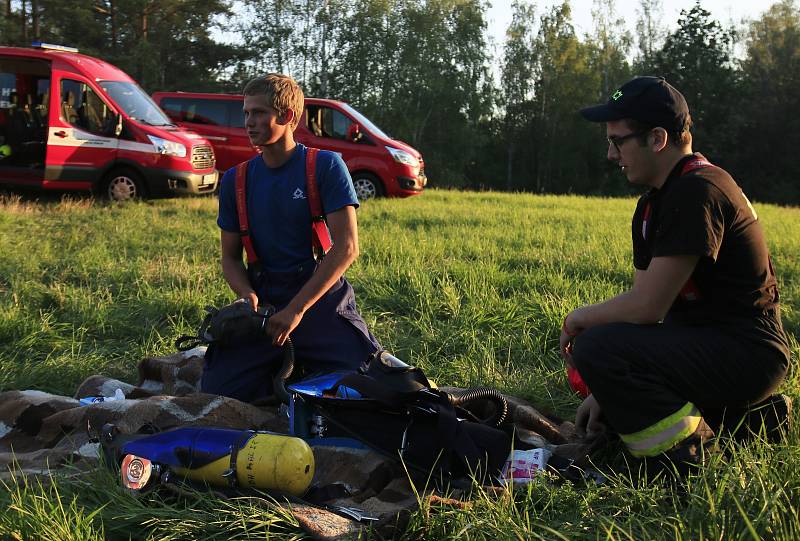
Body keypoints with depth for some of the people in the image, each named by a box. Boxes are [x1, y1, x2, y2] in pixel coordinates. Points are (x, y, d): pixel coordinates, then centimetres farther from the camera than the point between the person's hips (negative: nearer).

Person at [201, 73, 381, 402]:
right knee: (216, 396, -12)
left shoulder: (326, 166, -5)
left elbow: (346, 247, -12)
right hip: (264, 300, 3)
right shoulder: (235, 181, 7)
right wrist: (247, 295, -12)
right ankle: (279, 370, 19)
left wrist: (297, 309, -19)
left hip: (321, 298, -3)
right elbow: (230, 256, 12)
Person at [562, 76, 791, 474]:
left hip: (745, 353, -11)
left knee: (596, 347, -28)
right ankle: (739, 414, 16)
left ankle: (686, 457, -12)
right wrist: (606, 389, 3)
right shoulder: (653, 202, 10)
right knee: (606, 410, 24)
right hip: (704, 339, 11)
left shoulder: (697, 192, -22)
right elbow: (640, 303, 10)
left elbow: (647, 307, -25)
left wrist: (582, 318, -6)